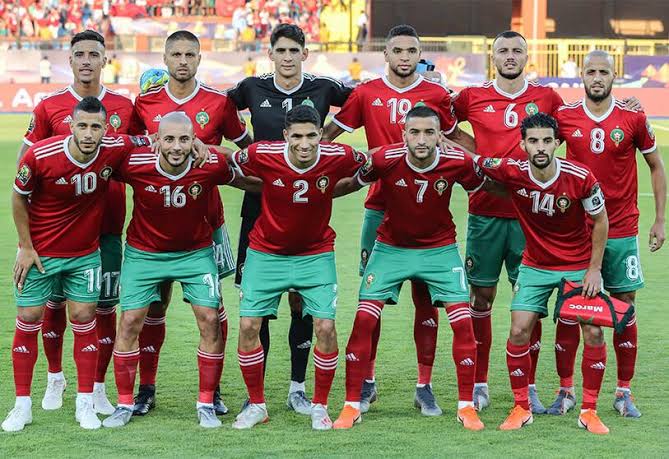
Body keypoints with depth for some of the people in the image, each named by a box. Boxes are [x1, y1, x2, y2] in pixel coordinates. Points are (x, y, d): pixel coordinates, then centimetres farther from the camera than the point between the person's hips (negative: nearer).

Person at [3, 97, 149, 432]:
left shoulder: (115, 150, -17)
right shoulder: (39, 156, -23)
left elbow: (147, 141, 6)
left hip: (85, 253, 2)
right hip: (39, 252, -2)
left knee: (84, 319, 2)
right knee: (28, 320, 1)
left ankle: (85, 404, 12)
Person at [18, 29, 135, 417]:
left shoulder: (125, 107, 4)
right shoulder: (50, 107, 0)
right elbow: (25, 159, 6)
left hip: (107, 221, 1)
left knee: (105, 306, 1)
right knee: (54, 301, 7)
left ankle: (98, 388, 13)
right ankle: (55, 378, 26)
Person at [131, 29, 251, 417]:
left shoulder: (219, 102, -1)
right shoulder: (145, 103, 3)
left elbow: (245, 147, 11)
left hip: (205, 214, -1)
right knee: (154, 303, 4)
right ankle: (146, 390, 11)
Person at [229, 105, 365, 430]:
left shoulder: (338, 157, -20)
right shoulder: (260, 155, -21)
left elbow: (368, 168, 3)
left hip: (316, 254, 0)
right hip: (266, 253, 0)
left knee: (325, 326, -10)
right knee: (248, 325, -6)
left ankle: (320, 406, 9)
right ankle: (256, 405, 12)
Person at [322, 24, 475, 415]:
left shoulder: (436, 95, 3)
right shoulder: (366, 94, 4)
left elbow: (455, 135, 18)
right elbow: (330, 132, 12)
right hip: (380, 210, 0)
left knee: (426, 298, 1)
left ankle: (425, 386, 8)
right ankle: (367, 381, 15)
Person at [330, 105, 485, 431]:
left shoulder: (458, 163, -19)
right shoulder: (384, 159, -22)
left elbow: (483, 187, 1)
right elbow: (352, 184, -5)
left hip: (440, 249, 1)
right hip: (391, 248, 0)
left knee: (463, 323, -7)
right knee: (364, 319, -9)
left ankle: (466, 406, 7)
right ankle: (351, 406, 2)